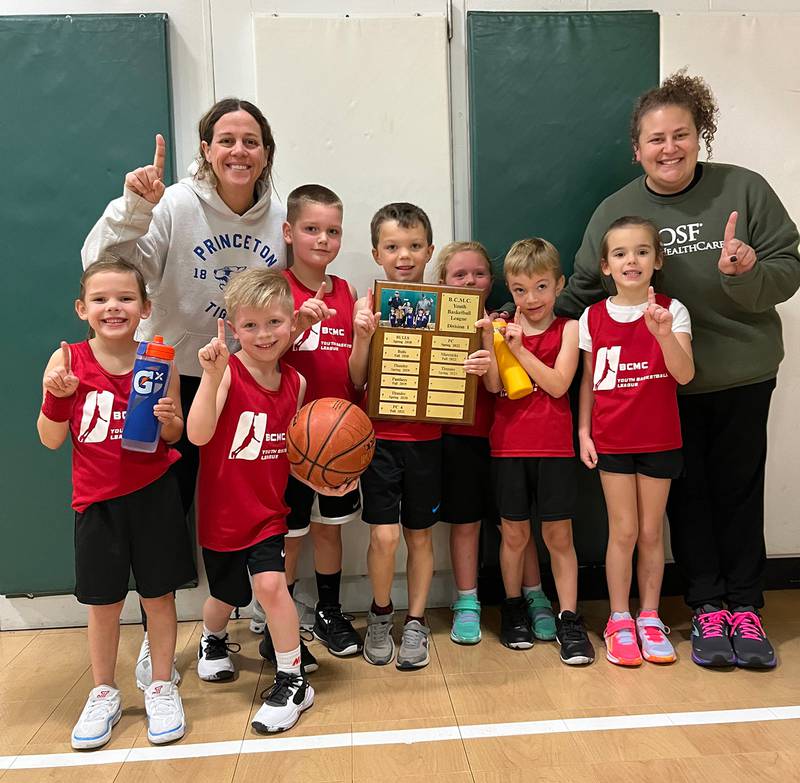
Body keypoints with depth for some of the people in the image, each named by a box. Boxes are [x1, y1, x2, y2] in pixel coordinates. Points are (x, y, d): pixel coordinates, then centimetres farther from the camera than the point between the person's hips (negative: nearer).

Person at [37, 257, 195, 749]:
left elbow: (174, 437, 4)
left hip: (154, 494, 0)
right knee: (104, 602, 12)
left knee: (159, 594, 9)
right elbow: (51, 440, -3)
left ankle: (162, 687, 30)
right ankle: (104, 693, 34)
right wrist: (56, 396, -19)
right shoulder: (68, 361, -6)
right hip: (98, 499, 1)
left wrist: (169, 420, -17)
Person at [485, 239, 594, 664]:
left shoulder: (567, 329, 1)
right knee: (514, 533, 12)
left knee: (559, 535, 5)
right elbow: (492, 385, -6)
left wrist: (519, 348, -14)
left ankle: (569, 619, 16)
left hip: (554, 446, -1)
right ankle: (513, 608, 30)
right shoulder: (503, 327, 5)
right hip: (509, 445, 1)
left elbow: (558, 384, -11)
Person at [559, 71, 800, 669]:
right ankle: (708, 605, 25)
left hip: (742, 375, 0)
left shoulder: (744, 188, -5)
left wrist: (745, 274, -25)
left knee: (739, 489, 9)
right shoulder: (616, 211, -2)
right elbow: (582, 292, 3)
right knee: (687, 492, 9)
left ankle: (745, 607, 25)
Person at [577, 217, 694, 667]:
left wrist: (663, 333, -30)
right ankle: (619, 619, 18)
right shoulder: (593, 318, 0)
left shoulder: (671, 311, -3)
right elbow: (588, 381, 6)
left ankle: (650, 617, 25)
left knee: (652, 531, 9)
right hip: (612, 439, 0)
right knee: (624, 531, 2)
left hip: (660, 439, 0)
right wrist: (584, 432, 1)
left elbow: (685, 374, -14)